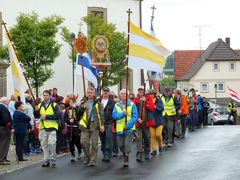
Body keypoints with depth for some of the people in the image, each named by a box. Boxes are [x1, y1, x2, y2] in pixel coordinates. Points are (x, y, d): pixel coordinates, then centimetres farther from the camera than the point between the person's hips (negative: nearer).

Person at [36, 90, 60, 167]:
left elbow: (57, 116, -8)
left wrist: (46, 116, -14)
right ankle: (46, 160, 11)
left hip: (52, 127, -4)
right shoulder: (40, 105, 15)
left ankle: (52, 160, 2)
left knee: (51, 143, -11)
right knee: (44, 144, 4)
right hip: (43, 127, 4)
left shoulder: (54, 105, 2)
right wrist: (36, 111, -8)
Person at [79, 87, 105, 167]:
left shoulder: (97, 103, 5)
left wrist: (102, 124, -8)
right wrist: (83, 108, -8)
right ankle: (87, 157, 16)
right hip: (85, 124, 2)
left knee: (94, 143, -1)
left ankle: (92, 160, 4)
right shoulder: (84, 102, 14)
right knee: (83, 142, -3)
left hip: (94, 125, -2)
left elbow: (101, 114, 2)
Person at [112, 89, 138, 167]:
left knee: (127, 144, -10)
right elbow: (114, 116, -3)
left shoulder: (132, 105, 0)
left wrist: (128, 125, -16)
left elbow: (135, 117, -7)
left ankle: (126, 160, -3)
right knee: (120, 145, 8)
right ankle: (125, 154, 34)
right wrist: (123, 114, -17)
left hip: (129, 129, -3)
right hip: (119, 129, 3)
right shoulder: (116, 105, 8)